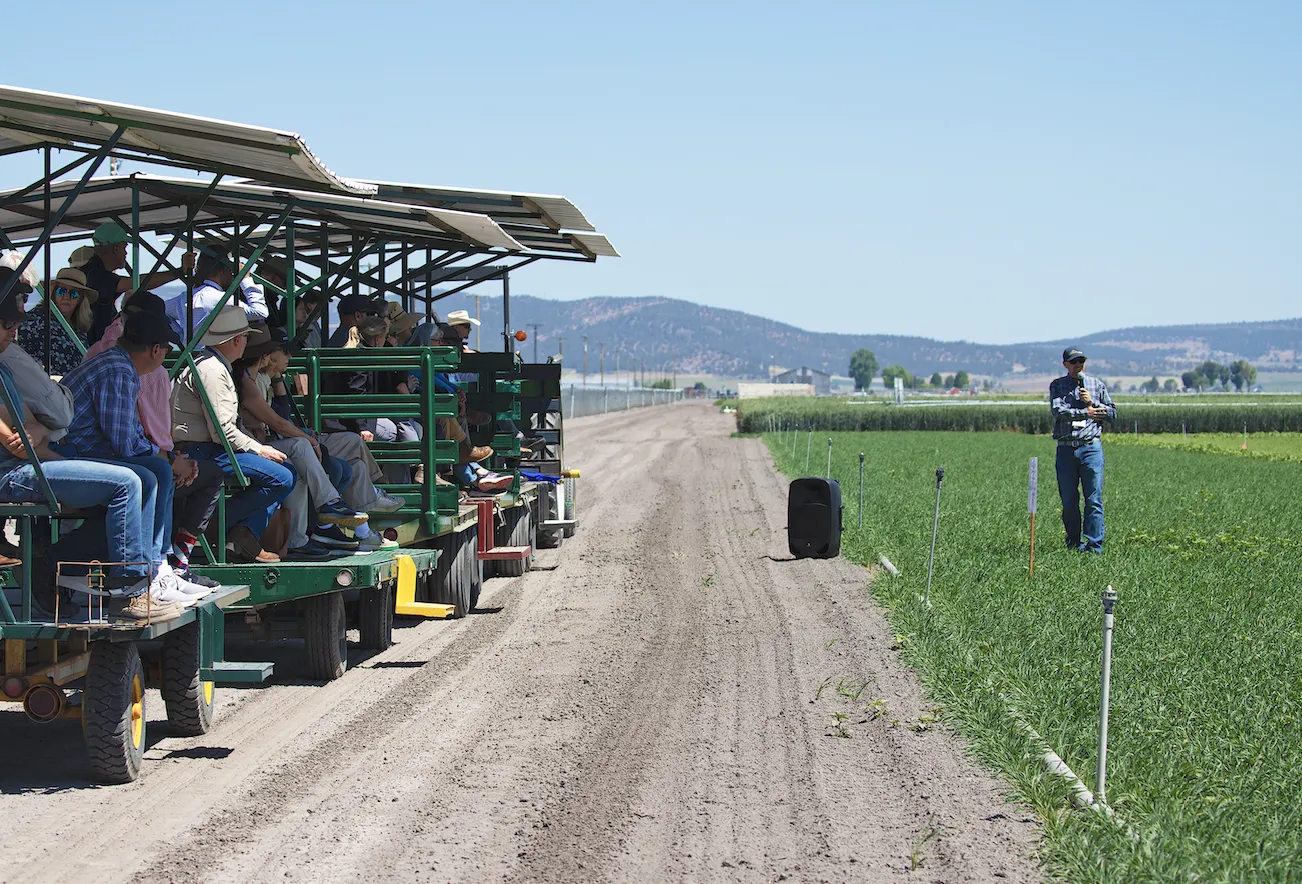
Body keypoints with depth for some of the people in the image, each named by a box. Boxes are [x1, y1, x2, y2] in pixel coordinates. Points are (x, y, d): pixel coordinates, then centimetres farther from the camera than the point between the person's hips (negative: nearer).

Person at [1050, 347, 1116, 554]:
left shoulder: (1097, 385, 12)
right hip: (1066, 449, 0)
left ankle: (1094, 544, -5)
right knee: (1068, 500, 4)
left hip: (1091, 446, 0)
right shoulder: (1057, 386, 8)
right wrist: (1086, 413, -14)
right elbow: (1058, 410, -9)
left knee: (1094, 499, -6)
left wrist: (1092, 402, -4)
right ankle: (1074, 541, 16)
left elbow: (1112, 413, 10)